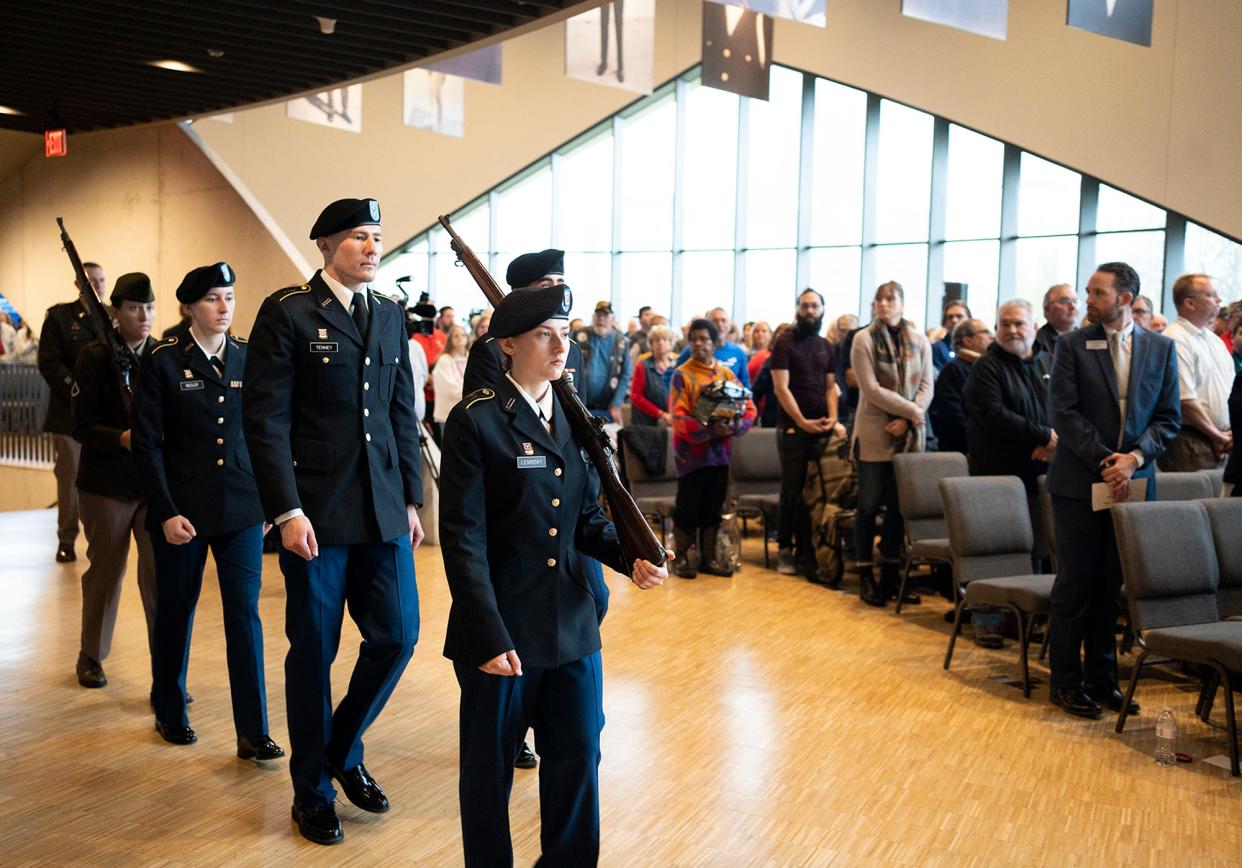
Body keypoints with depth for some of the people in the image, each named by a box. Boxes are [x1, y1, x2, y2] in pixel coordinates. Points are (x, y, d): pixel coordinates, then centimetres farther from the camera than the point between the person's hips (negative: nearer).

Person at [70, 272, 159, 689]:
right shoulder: (95, 357, -7)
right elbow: (82, 426, -9)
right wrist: (121, 438, -26)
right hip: (106, 483, -2)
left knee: (161, 574, -3)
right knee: (105, 571, 12)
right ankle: (91, 657, 32)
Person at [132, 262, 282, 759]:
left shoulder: (247, 359, 5)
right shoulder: (164, 361, -4)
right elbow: (147, 444, -7)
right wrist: (166, 512, -13)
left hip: (242, 510, 2)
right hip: (181, 509, -2)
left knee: (245, 613, -2)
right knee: (176, 611, 12)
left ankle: (252, 732, 3)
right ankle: (169, 713, 32)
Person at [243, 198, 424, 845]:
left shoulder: (391, 316, 11)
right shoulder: (287, 312, -6)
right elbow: (265, 419, -10)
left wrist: (411, 499, 10)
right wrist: (287, 510, -16)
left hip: (384, 511, 5)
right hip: (316, 512, -5)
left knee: (397, 635, 5)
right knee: (313, 651, 7)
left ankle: (343, 749, 31)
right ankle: (312, 791, 26)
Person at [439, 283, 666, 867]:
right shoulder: (476, 421, -11)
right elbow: (463, 539, -14)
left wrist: (630, 557, -7)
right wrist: (489, 637, -19)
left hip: (572, 626, 5)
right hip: (502, 630, -5)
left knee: (577, 758, 13)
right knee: (490, 769, 12)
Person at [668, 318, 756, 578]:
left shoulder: (727, 373, 7)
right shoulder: (682, 375, -5)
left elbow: (749, 409, 3)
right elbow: (678, 417, -14)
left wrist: (733, 427, -17)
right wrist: (709, 430, -25)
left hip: (720, 451, 4)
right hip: (691, 450, -4)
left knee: (713, 507, 11)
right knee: (688, 507, 1)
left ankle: (709, 557, 21)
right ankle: (683, 557, 14)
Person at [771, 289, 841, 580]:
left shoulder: (826, 347, 15)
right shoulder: (785, 343, -1)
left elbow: (831, 387, 14)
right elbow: (781, 387, -8)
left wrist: (832, 417, -4)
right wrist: (802, 421, -15)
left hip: (821, 428, 4)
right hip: (793, 427, -4)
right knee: (792, 490, -2)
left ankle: (807, 551, 10)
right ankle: (785, 549, 8)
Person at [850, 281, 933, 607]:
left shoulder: (919, 342, 7)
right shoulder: (864, 339, -5)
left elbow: (926, 387, 3)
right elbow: (872, 389, -12)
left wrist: (907, 421, -12)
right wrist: (912, 410, -14)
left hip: (909, 435, 4)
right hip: (874, 434, -3)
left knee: (899, 506, 8)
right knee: (869, 505, 0)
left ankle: (890, 575, 17)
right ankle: (866, 576, 9)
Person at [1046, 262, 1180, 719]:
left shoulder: (1161, 348, 6)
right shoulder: (1072, 345, -2)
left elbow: (1168, 418, 5)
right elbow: (1065, 413, -8)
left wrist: (1135, 457, -11)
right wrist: (1105, 462, -15)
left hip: (1132, 484, 3)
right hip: (1080, 483, -2)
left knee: (1114, 586, 10)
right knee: (1075, 585, 3)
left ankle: (1102, 678, 22)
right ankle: (1066, 681, 14)